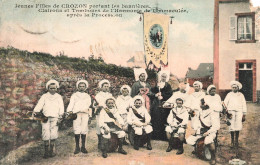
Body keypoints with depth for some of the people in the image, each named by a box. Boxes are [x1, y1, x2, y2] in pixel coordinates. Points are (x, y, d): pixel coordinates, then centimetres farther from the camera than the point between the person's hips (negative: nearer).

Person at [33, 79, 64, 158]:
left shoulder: (59, 97, 14)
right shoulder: (44, 96, 13)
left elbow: (61, 108, 7)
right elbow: (39, 104, -1)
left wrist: (60, 116, -6)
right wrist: (35, 111, -18)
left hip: (55, 118, 0)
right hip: (45, 118, 0)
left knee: (53, 135, -6)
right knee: (46, 135, -6)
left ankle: (51, 151, 4)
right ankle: (46, 151, 2)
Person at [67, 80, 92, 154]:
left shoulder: (87, 96, 25)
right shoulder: (74, 95, 21)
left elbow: (89, 105, 18)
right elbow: (71, 104, 9)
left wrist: (89, 114, 4)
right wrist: (69, 111, -8)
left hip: (85, 114, 1)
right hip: (76, 114, -1)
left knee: (84, 130, -6)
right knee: (77, 131, -9)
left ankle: (83, 147, -1)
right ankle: (77, 147, -5)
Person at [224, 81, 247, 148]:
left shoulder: (241, 95, 13)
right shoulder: (229, 94, 12)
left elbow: (244, 105, 13)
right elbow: (225, 103, 9)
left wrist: (244, 115, 8)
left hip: (239, 112, 1)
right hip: (231, 111, 0)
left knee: (238, 127, -5)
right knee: (232, 127, -4)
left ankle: (236, 141, 8)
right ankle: (232, 141, 5)